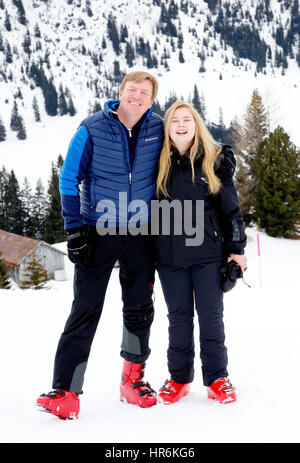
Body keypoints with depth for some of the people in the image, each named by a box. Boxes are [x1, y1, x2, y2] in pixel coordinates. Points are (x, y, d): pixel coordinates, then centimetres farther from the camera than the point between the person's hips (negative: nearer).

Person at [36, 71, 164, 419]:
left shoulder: (157, 130, 1)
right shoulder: (92, 129, -6)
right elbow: (69, 179, -3)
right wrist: (75, 229, -9)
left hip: (140, 234, 3)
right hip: (98, 233, -3)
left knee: (139, 309, 10)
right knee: (85, 311, -5)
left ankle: (133, 378, 26)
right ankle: (65, 390, -1)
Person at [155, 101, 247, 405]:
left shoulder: (215, 160, 3)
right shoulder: (160, 164, 6)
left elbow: (230, 207, 5)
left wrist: (236, 248, 0)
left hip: (209, 252, -1)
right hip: (170, 254, 2)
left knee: (210, 315, 4)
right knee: (179, 317, 9)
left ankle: (216, 378, 16)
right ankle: (179, 378, 20)